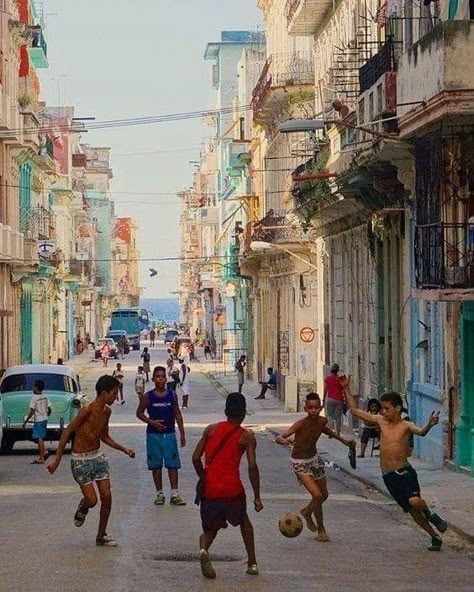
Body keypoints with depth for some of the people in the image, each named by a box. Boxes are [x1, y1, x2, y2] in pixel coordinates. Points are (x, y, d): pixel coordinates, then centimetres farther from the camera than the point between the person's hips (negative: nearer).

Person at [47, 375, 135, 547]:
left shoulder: (107, 411, 3)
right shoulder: (87, 410, -22)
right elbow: (67, 432, -19)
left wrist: (124, 449, 9)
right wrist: (57, 461, -20)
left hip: (98, 456, 7)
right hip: (81, 460, -7)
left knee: (106, 496, -1)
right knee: (92, 499, -8)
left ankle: (102, 536, 12)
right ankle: (82, 508, 29)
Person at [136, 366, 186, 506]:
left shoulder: (172, 395, 3)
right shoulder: (148, 397, -2)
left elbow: (177, 415, 8)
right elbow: (139, 413, 4)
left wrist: (182, 434, 5)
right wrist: (151, 422, -13)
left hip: (169, 434, 1)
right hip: (153, 435, -1)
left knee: (173, 464, -2)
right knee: (156, 465, 5)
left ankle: (174, 494, 1)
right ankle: (160, 494, 14)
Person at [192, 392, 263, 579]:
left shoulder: (211, 429, 8)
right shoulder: (247, 436, 1)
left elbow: (196, 458, 3)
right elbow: (252, 466, -9)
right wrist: (257, 497, -3)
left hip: (209, 489, 1)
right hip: (232, 489, -1)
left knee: (210, 529, 18)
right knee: (244, 522, 27)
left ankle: (204, 548, -16)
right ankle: (252, 563, 26)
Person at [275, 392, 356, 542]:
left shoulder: (322, 421, -10)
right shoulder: (301, 424, -27)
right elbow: (278, 438, -33)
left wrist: (343, 440, 11)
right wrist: (285, 441, -56)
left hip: (314, 459, 6)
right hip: (300, 463, -6)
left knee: (324, 495, 16)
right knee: (317, 495, -16)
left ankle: (307, 512, 46)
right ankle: (321, 530, 3)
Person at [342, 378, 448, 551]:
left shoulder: (406, 425, -6)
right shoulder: (381, 421, 7)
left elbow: (420, 432, -27)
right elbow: (355, 411, 9)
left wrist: (429, 425, -49)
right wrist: (346, 389, 5)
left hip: (404, 471, -4)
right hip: (388, 476, 4)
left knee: (414, 501, -28)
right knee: (412, 510, 7)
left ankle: (431, 515, 6)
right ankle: (435, 538, 22)